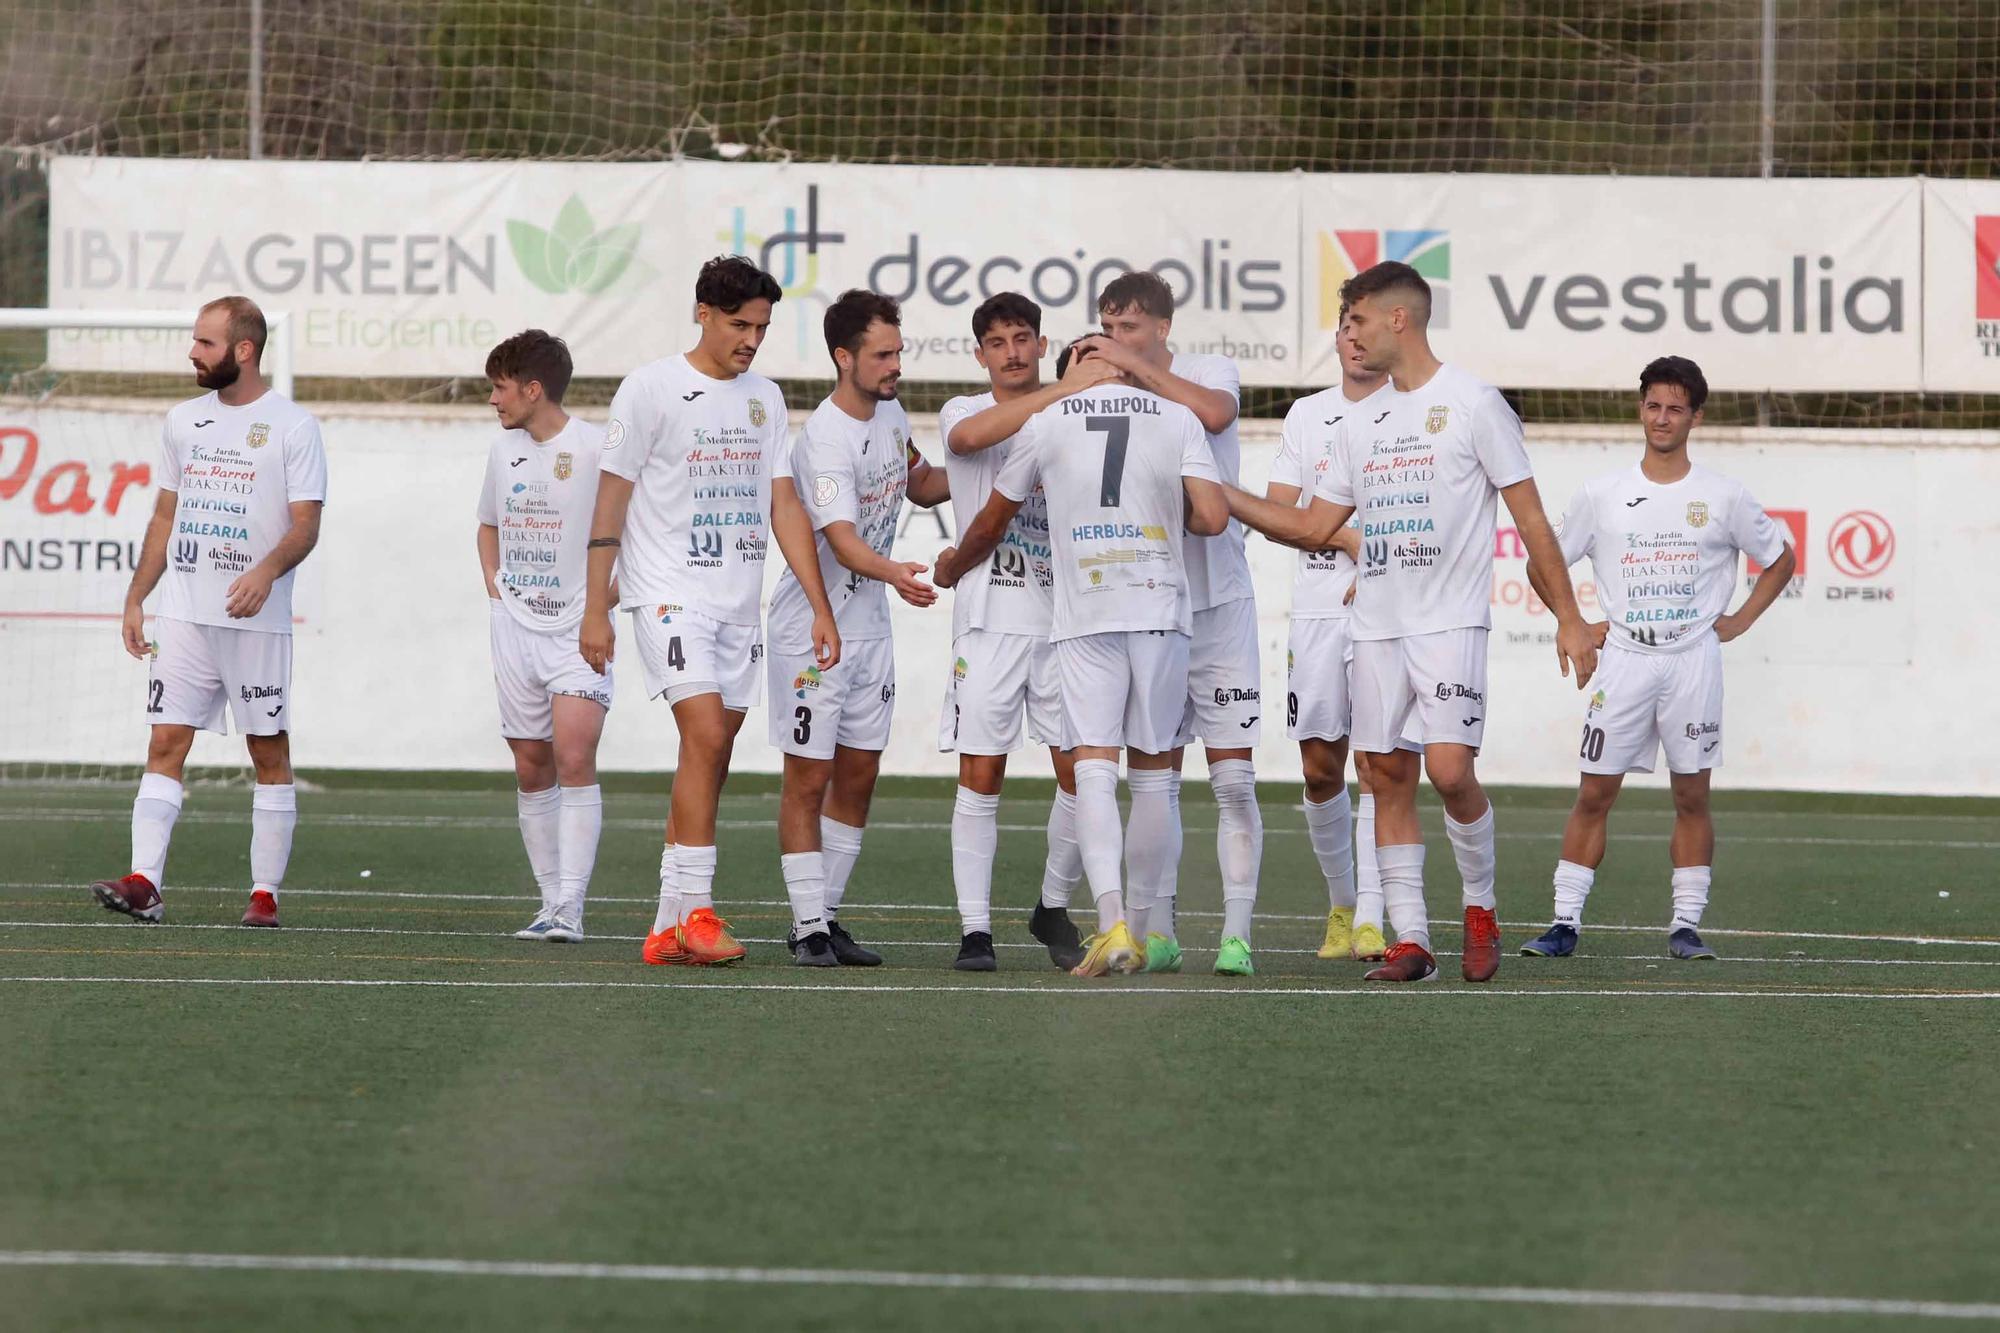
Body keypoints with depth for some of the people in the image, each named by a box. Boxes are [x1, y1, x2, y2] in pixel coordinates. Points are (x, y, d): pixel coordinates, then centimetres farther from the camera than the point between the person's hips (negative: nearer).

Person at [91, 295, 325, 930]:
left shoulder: (291, 425, -4)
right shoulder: (183, 421, 13)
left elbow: (306, 524, -8)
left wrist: (266, 572, -26)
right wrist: (135, 599, 13)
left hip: (256, 619, -5)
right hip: (183, 615, 5)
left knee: (269, 753, 1)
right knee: (166, 743, -5)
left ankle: (265, 894, 5)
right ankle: (144, 883, -12)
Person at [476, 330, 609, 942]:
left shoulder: (597, 449, -10)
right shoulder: (502, 450, 10)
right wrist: (494, 590, 12)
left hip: (578, 632, -6)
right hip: (515, 630, 6)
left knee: (574, 758, -17)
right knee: (532, 766, 7)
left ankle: (570, 907, -18)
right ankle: (551, 901, 15)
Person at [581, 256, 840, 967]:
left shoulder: (765, 398, 13)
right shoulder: (651, 388, -4)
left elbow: (783, 506, 12)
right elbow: (610, 502, -3)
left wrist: (820, 607, 5)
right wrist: (595, 608, -6)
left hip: (740, 604, 6)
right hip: (670, 594, -6)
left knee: (711, 761, 4)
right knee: (705, 734, -19)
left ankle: (668, 928, 9)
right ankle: (694, 915, -18)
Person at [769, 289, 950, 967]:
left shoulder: (889, 414, 4)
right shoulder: (825, 441, -23)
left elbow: (920, 484, 23)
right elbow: (842, 542, -34)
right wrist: (894, 574, -53)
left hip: (870, 626, 8)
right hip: (811, 627, -8)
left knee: (858, 777, 10)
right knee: (808, 779, -3)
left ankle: (828, 917, 19)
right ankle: (807, 928, 1)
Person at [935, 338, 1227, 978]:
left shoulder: (1046, 423, 9)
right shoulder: (1177, 419, 9)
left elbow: (991, 523, 21)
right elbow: (1212, 517, -3)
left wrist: (952, 569, 42)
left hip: (1084, 614, -1)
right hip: (1161, 610, 1)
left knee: (1094, 765, -7)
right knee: (1154, 770, 10)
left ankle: (1112, 924, -23)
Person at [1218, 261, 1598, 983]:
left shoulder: (1472, 403, -4)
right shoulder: (1359, 425, 14)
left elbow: (1530, 517, -4)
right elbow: (1314, 527, 19)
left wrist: (1568, 619, -7)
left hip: (1450, 623, -6)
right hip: (1376, 624, 6)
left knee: (1450, 771, -15)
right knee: (1390, 776, 2)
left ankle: (1479, 908, 7)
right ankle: (1410, 939, 5)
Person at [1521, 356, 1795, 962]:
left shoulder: (1723, 497, 3)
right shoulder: (1603, 495, 4)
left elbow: (1780, 559, 15)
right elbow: (1543, 564, 13)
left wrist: (1740, 620, 6)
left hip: (1695, 659, 0)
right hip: (1624, 658, 0)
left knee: (1692, 797, 1)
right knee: (1594, 794, -2)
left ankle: (1687, 924, 6)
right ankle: (1565, 923, -1)